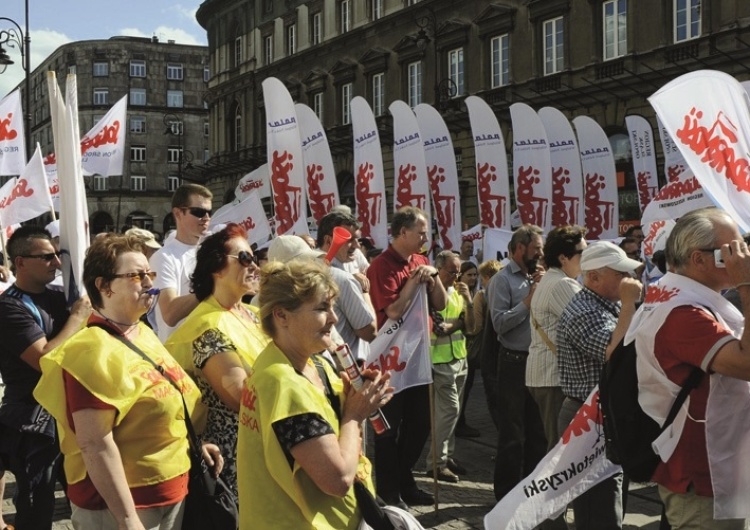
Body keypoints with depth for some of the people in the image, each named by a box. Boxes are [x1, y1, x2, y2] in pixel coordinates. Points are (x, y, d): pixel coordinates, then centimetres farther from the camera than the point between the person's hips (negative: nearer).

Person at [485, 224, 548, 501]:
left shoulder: (537, 277, 9)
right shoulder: (502, 280, -10)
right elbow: (500, 323, -20)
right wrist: (529, 300, -15)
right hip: (515, 362, -7)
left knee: (538, 430, 16)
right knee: (512, 433, 3)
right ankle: (507, 493, 14)